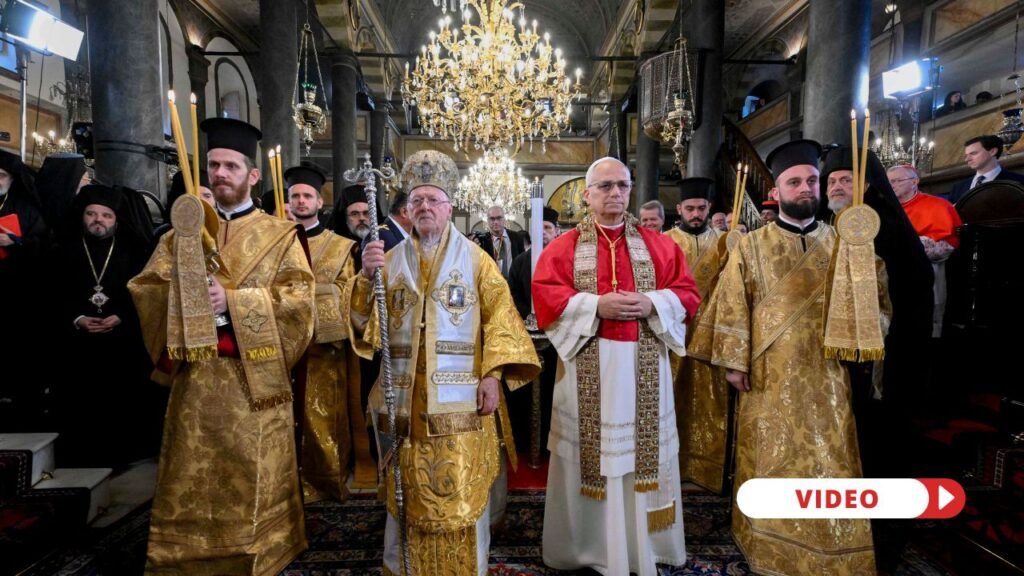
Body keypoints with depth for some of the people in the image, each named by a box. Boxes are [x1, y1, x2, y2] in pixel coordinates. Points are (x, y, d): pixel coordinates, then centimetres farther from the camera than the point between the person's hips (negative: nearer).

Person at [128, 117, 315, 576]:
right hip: (195, 378, 3)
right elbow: (144, 288, 3)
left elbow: (298, 297, -9)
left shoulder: (279, 235, 3)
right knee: (193, 484, 8)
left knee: (252, 485, 6)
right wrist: (184, 291, -16)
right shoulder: (184, 230, 13)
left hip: (254, 378, -2)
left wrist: (232, 299, -17)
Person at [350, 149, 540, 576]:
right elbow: (366, 322, 1)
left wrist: (492, 374, -12)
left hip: (459, 397, -2)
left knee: (461, 492, 4)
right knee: (409, 492, 12)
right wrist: (367, 277, -17)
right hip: (406, 396, 2)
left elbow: (500, 316, -3)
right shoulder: (391, 260, 10)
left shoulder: (475, 259, 4)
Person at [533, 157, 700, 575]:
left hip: (644, 367, 2)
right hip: (588, 368, -1)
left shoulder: (658, 244, 9)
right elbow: (545, 296, -7)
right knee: (594, 452, 6)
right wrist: (596, 305, -17)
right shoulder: (564, 247, 4)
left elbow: (687, 294, 5)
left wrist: (652, 303, -13)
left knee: (643, 450, 9)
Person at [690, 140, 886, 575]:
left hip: (826, 375, 2)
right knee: (771, 460, 9)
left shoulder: (840, 242, 6)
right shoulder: (751, 247, -1)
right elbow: (732, 306, -4)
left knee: (829, 462, 9)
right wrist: (734, 362, -9)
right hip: (770, 376, -2)